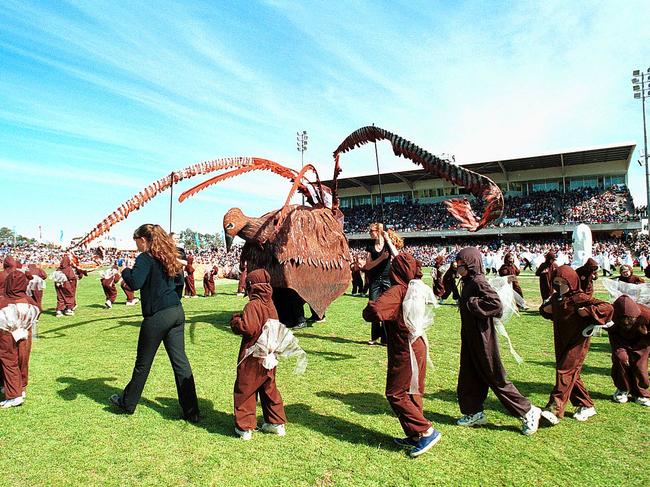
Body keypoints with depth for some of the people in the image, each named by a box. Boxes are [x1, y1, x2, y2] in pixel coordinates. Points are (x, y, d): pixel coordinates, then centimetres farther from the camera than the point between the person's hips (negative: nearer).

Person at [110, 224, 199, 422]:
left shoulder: (145, 258, -11)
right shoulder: (168, 257, 13)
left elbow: (134, 283, -23)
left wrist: (125, 270, -6)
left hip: (157, 317, -7)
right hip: (177, 313, 7)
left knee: (143, 363, 12)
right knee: (180, 361, 8)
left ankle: (127, 403, 35)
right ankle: (191, 411, 11)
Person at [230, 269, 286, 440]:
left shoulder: (253, 306, -18)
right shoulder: (271, 305, 5)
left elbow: (248, 329, -25)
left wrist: (235, 320, -6)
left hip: (252, 357, -7)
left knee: (245, 390, 8)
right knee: (269, 388, 18)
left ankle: (245, 427, 14)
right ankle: (277, 422, 25)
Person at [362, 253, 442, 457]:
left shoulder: (397, 290, -20)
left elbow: (374, 310, -34)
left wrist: (368, 309, -11)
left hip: (404, 352, -8)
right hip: (418, 346, 8)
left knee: (396, 394, 3)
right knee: (412, 393, 17)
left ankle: (426, 431, 5)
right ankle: (415, 436, 26)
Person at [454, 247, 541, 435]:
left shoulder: (478, 282, -20)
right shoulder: (468, 282, 8)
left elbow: (496, 304, -31)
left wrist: (470, 304, -24)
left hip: (483, 340, -9)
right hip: (470, 339, 9)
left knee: (496, 379, 3)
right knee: (468, 378, 15)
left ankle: (528, 412, 18)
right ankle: (475, 413, 28)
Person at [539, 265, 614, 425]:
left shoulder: (580, 298, -15)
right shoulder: (556, 297, 6)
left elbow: (608, 307, -17)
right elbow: (545, 309, 25)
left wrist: (588, 311, -28)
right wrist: (546, 309, 3)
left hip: (577, 342, -8)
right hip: (561, 342, 8)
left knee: (565, 372, -13)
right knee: (571, 374, 15)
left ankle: (554, 410, -15)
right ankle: (586, 405, 31)